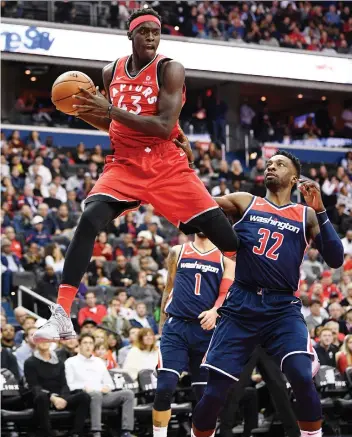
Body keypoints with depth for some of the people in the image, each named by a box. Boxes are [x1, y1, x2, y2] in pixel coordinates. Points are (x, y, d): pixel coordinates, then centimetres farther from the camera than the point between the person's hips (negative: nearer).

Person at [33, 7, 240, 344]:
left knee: (219, 227, -8)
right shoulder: (111, 73, 7)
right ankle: (61, 317, -23)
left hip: (167, 165, -2)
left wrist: (111, 110, -26)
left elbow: (164, 126, -21)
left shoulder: (170, 70, -9)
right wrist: (84, 112, 0)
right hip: (125, 164, 3)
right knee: (89, 220, -21)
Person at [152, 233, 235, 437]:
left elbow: (227, 293, -2)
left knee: (206, 393, 3)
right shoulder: (178, 252, 13)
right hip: (176, 327, 0)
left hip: (207, 330, 0)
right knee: (165, 388, -13)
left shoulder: (225, 259, 9)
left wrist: (215, 311, -22)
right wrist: (163, 321, 19)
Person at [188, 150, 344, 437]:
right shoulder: (245, 202, 11)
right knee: (214, 392, -4)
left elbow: (336, 260, 0)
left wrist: (319, 210, -8)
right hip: (241, 305, 1)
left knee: (302, 377, -25)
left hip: (283, 308, 0)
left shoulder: (306, 215, 10)